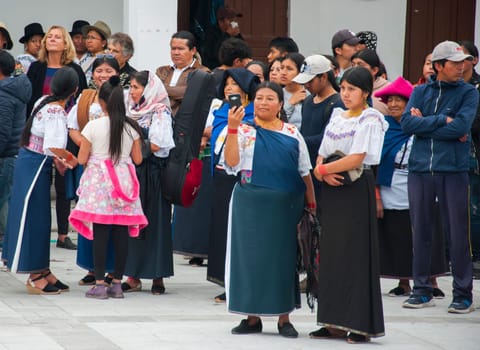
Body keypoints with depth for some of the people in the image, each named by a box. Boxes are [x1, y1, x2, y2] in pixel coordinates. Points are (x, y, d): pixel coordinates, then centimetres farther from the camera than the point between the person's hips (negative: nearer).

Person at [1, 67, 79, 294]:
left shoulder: (44, 102, 6)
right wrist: (62, 165, -8)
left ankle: (43, 271, 21)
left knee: (40, 218, 13)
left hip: (28, 162, 9)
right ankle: (35, 278, 2)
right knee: (34, 218, -3)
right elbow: (52, 148, -26)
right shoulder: (57, 112, -20)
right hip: (36, 166, -9)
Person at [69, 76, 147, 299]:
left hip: (99, 182, -3)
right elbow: (138, 159, 7)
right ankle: (117, 283, 7)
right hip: (124, 183, 3)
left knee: (100, 233, -2)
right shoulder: (132, 128, 1)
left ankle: (99, 284, -4)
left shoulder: (93, 126, -8)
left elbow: (81, 159, -5)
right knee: (121, 234, 4)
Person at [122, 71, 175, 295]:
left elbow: (156, 146, -13)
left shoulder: (160, 113, -6)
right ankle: (133, 276, 6)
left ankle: (157, 277, 1)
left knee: (154, 222, -3)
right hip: (132, 171, 6)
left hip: (151, 173, -6)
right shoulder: (132, 112, 14)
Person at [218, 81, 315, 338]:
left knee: (284, 256, 3)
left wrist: (311, 204, 6)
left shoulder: (292, 133, 9)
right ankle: (252, 317, 9)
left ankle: (284, 318, 11)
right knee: (251, 256, 2)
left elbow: (304, 172, 11)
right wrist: (232, 128, -18)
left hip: (287, 206, 1)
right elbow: (231, 162, -11)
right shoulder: (244, 131, 4)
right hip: (252, 205, -1)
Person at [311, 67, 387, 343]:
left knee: (356, 254, -6)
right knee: (332, 253, 6)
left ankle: (361, 324, -4)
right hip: (333, 190, 7)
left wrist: (323, 169, -9)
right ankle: (335, 323, 10)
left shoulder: (370, 119, -7)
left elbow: (356, 159, -16)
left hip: (357, 190, -7)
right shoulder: (337, 116, 14)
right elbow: (322, 156, 12)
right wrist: (324, 173, -9)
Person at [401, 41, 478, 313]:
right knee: (421, 232, 8)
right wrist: (443, 120, -10)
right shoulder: (421, 92, 11)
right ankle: (422, 291, 17)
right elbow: (407, 123, -4)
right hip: (420, 169, 3)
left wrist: (424, 124, -7)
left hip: (454, 170, -2)